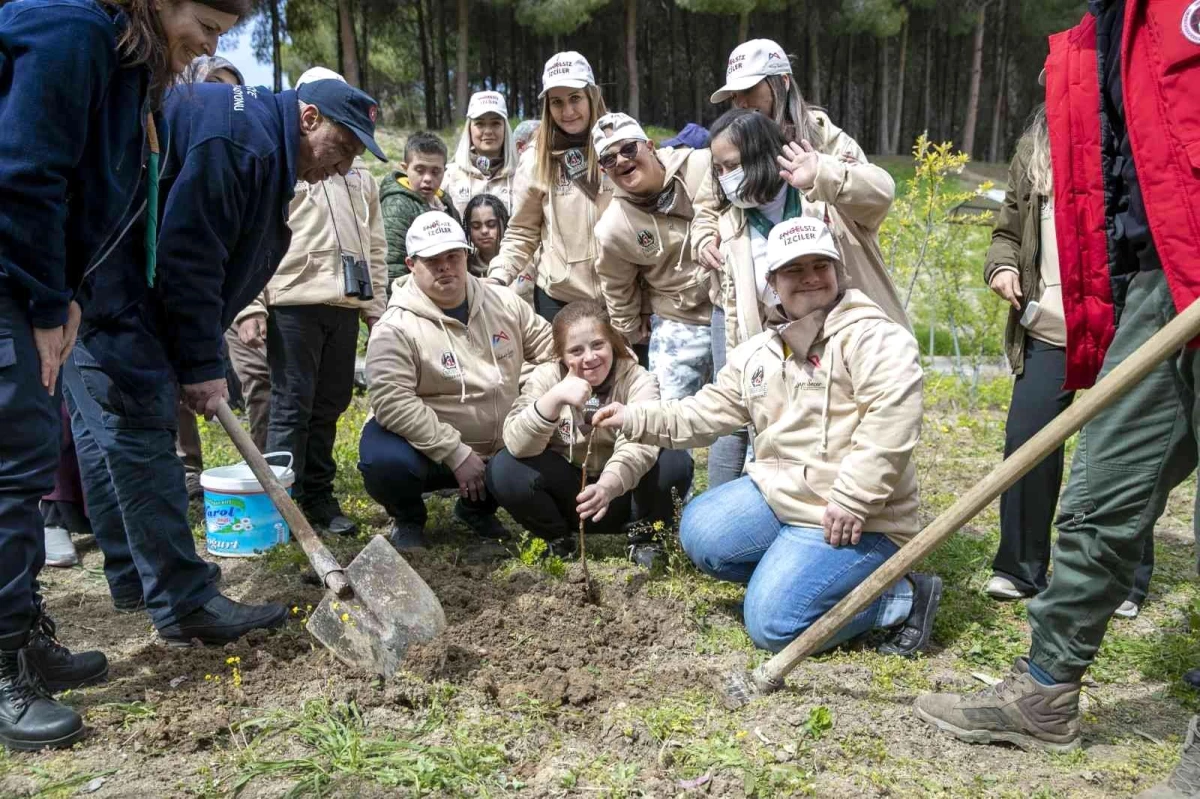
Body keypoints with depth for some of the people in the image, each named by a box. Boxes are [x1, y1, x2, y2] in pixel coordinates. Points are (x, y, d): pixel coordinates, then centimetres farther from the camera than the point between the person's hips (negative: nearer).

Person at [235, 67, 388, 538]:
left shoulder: (359, 177, 21)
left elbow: (374, 247, 22)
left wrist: (376, 307, 15)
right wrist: (250, 306, -11)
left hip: (345, 306, 5)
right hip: (293, 303, -5)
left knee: (330, 405, 9)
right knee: (292, 405, -3)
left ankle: (319, 496, 19)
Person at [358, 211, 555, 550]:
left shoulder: (503, 302, 0)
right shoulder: (395, 327, -17)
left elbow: (548, 345, 9)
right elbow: (393, 402, -26)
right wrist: (456, 453, -27)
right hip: (427, 447, -5)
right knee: (385, 463, -35)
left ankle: (477, 508, 18)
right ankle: (408, 519, 5)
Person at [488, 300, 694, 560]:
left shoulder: (637, 380, -15)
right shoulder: (545, 377, -11)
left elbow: (638, 445, -32)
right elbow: (516, 444, -25)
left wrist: (608, 486, -53)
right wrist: (555, 398, -41)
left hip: (619, 493, -1)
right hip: (566, 496, 1)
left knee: (676, 462, -28)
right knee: (503, 468, -25)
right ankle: (556, 538, 1)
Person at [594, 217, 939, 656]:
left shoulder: (873, 335, -12)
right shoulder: (757, 353, 11)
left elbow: (890, 422, -23)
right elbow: (707, 412, 14)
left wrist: (852, 501, -26)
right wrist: (635, 418, 4)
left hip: (853, 517, -7)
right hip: (780, 491, 8)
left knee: (772, 624, -14)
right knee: (700, 532, -6)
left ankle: (904, 597, 4)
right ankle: (799, 571, 6)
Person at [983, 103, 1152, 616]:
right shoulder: (1034, 147, 14)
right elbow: (1008, 228, 19)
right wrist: (1002, 265, -2)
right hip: (1048, 330, 3)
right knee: (1026, 440, 0)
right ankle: (1020, 568, 15)